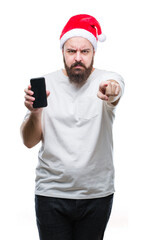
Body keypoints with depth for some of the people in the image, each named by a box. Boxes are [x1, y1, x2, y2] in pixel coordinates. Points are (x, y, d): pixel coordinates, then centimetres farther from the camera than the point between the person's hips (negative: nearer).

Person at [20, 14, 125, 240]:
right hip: (52, 193, 0)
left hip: (97, 193, 0)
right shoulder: (46, 84, 0)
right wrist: (34, 113, -21)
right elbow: (29, 142, -1)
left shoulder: (110, 80, -2)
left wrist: (111, 92, -51)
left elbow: (115, 90, -27)